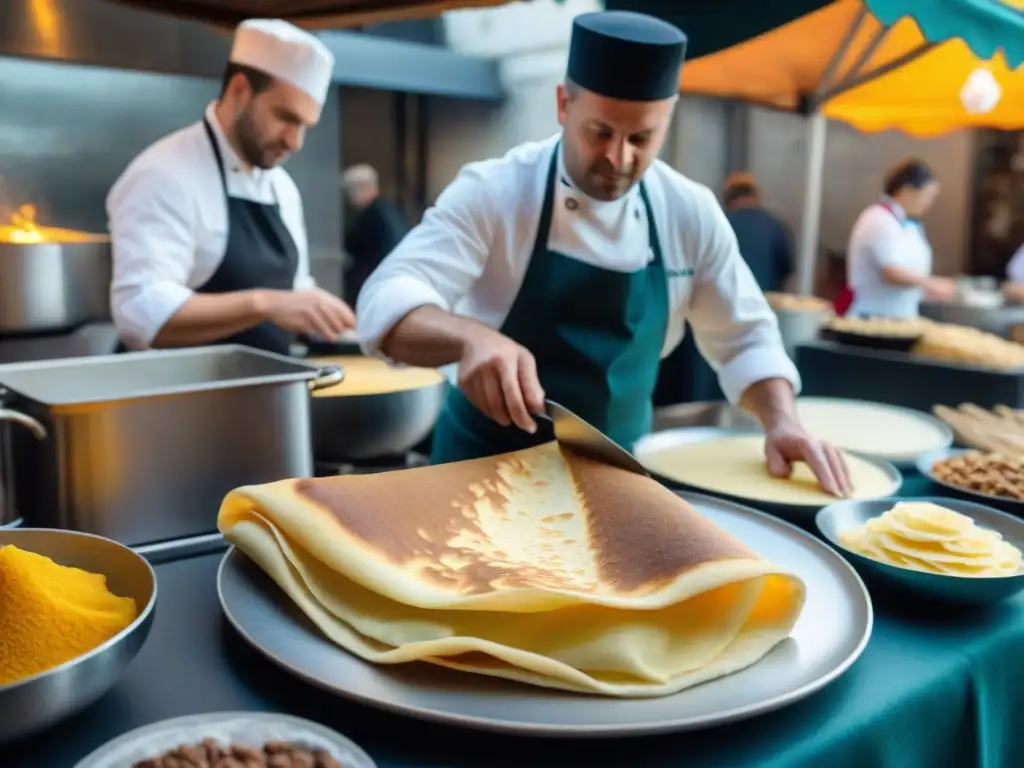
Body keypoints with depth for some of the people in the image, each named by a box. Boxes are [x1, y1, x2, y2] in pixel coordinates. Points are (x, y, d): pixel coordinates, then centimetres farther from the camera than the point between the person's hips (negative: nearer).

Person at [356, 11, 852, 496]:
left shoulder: (691, 214, -5)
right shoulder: (493, 192, -16)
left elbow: (743, 338, 4)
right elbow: (388, 302, -26)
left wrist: (782, 422, -14)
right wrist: (473, 337, -46)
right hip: (489, 464, -3)